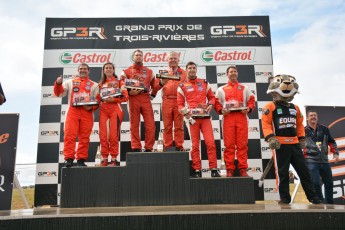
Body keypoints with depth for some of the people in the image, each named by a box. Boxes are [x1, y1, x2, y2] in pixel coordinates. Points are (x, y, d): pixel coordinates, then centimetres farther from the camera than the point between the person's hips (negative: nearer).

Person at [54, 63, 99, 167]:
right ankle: (69, 159, -11)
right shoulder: (70, 82, 22)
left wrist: (91, 107, -11)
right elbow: (59, 93, 13)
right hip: (72, 111, 1)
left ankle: (81, 160, 2)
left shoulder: (94, 85, 18)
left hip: (87, 112, 0)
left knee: (84, 138, -2)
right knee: (69, 135, -11)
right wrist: (58, 84, -5)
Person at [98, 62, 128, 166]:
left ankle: (114, 159, -1)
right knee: (103, 135, -5)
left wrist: (113, 99, -12)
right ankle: (104, 158, 3)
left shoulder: (119, 82, 12)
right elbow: (98, 98, 17)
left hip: (115, 109, -3)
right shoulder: (101, 83, 21)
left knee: (113, 135, -9)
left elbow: (125, 97, 1)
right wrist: (102, 99, -4)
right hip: (103, 110, 3)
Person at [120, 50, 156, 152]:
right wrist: (129, 92, -11)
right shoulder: (126, 71, 12)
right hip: (133, 99, -2)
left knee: (150, 125, -5)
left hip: (146, 99, 2)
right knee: (134, 125, 0)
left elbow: (154, 85, 22)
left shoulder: (149, 72, 19)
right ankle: (136, 148, 6)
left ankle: (149, 148, 4)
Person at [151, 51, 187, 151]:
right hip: (166, 102, 1)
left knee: (179, 126, -1)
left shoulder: (184, 73, 14)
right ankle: (168, 147, 6)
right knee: (167, 126, 1)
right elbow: (155, 87, 9)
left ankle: (179, 147, 4)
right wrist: (161, 83, -9)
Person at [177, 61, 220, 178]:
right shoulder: (182, 86, 9)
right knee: (195, 145, 1)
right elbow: (180, 104, 7)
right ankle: (197, 170, 8)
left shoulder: (204, 83, 15)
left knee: (210, 142, -7)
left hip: (205, 117, 1)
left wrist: (210, 105, -3)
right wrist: (185, 112, -11)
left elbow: (212, 97, 17)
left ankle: (213, 169, 0)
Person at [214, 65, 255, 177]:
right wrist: (221, 110, -9)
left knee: (242, 144, -2)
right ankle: (229, 169, 2)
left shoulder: (245, 88, 19)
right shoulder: (221, 89, 17)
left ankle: (243, 169, 3)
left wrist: (248, 109, -6)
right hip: (228, 118, 0)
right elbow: (217, 103, 10)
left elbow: (251, 100, 13)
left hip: (242, 117, 1)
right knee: (229, 144, -3)